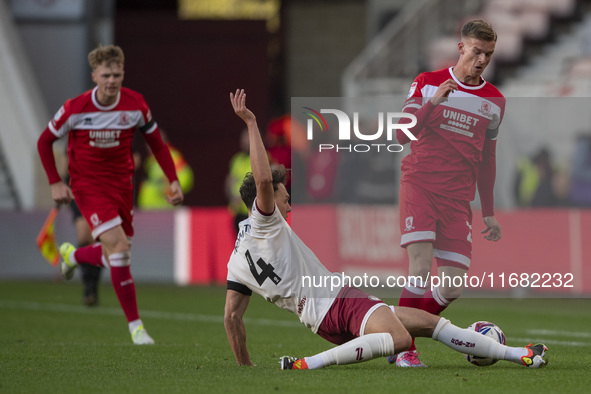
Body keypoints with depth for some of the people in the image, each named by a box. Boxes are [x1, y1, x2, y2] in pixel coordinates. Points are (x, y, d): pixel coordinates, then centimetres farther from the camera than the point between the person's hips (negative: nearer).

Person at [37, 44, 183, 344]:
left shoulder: (135, 104, -9)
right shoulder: (75, 108, -16)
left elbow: (156, 144, 4)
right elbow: (44, 141, -2)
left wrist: (174, 181, -5)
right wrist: (55, 183, -9)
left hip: (121, 183, 4)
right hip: (87, 184, -4)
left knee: (116, 256, 10)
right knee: (118, 246, -20)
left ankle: (73, 256, 46)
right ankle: (135, 325, -14)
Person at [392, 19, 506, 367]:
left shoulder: (494, 100, 12)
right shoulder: (428, 83, 3)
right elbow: (403, 135, -4)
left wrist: (489, 212, 19)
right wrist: (432, 102, -18)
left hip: (458, 198, 3)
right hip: (419, 185, -3)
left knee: (452, 287, -5)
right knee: (421, 269, -18)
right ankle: (405, 350, -6)